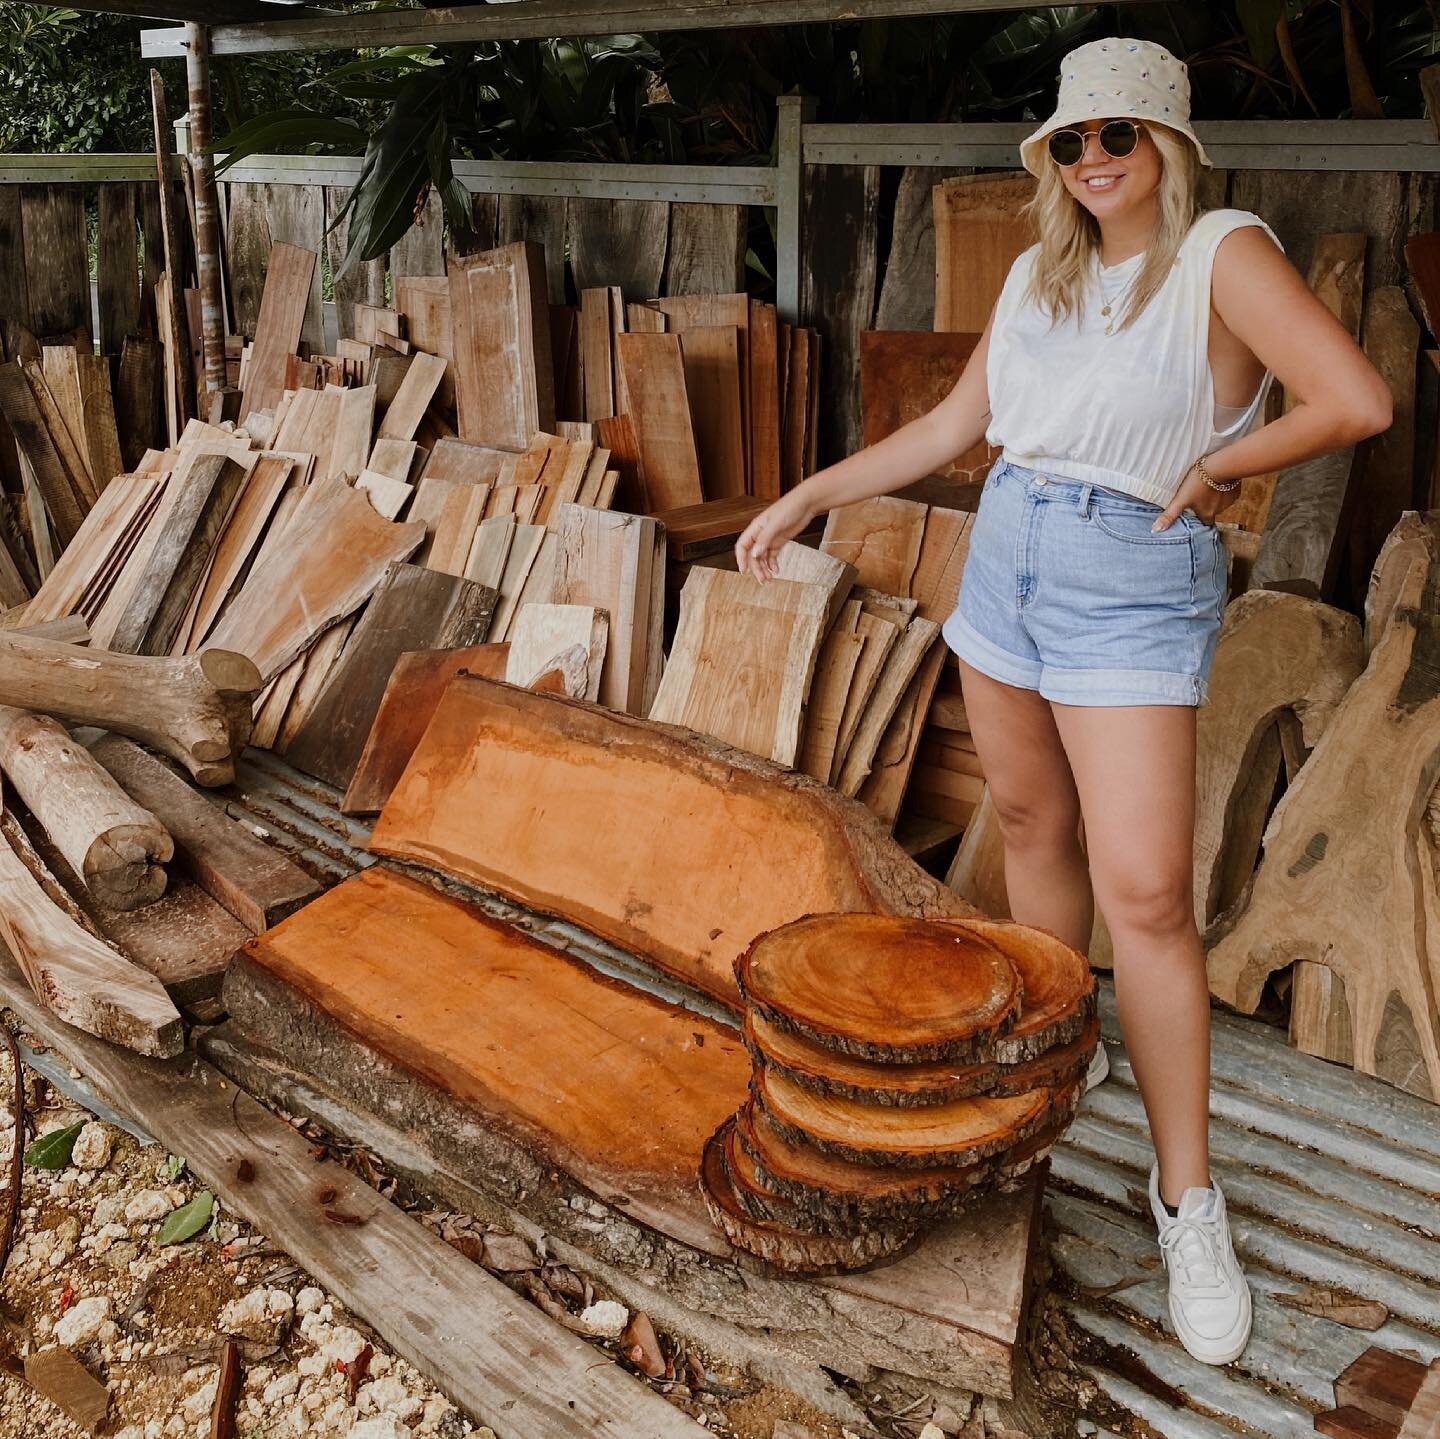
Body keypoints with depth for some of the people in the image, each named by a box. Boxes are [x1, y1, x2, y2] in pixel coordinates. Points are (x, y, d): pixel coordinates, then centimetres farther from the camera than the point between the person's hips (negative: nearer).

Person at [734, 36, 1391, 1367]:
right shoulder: (1037, 276, 9)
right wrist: (809, 496, 13)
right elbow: (954, 428, 15)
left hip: (1136, 589, -6)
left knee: (1145, 892, -10)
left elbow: (1357, 403, -23)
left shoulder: (1224, 254, -11)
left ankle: (1187, 1195, 2)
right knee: (1032, 826, 15)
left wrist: (1217, 467, -10)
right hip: (1007, 556, 7)